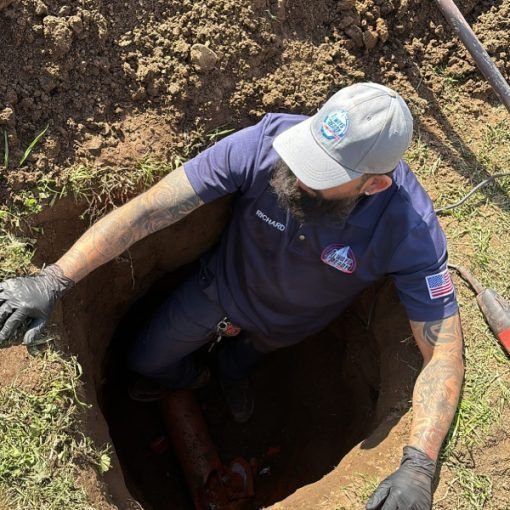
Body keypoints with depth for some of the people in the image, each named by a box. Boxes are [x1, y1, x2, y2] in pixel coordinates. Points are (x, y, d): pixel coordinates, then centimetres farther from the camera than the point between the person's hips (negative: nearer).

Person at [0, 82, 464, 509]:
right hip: (221, 289, 1)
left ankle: (234, 372, 67)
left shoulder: (409, 228, -40)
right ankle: (190, 377, 54)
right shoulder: (265, 145, -41)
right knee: (146, 362, 21)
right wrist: (52, 281, -37)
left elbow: (445, 352, -35)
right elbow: (147, 210, -36)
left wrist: (418, 467, -48)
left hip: (283, 327, 0)